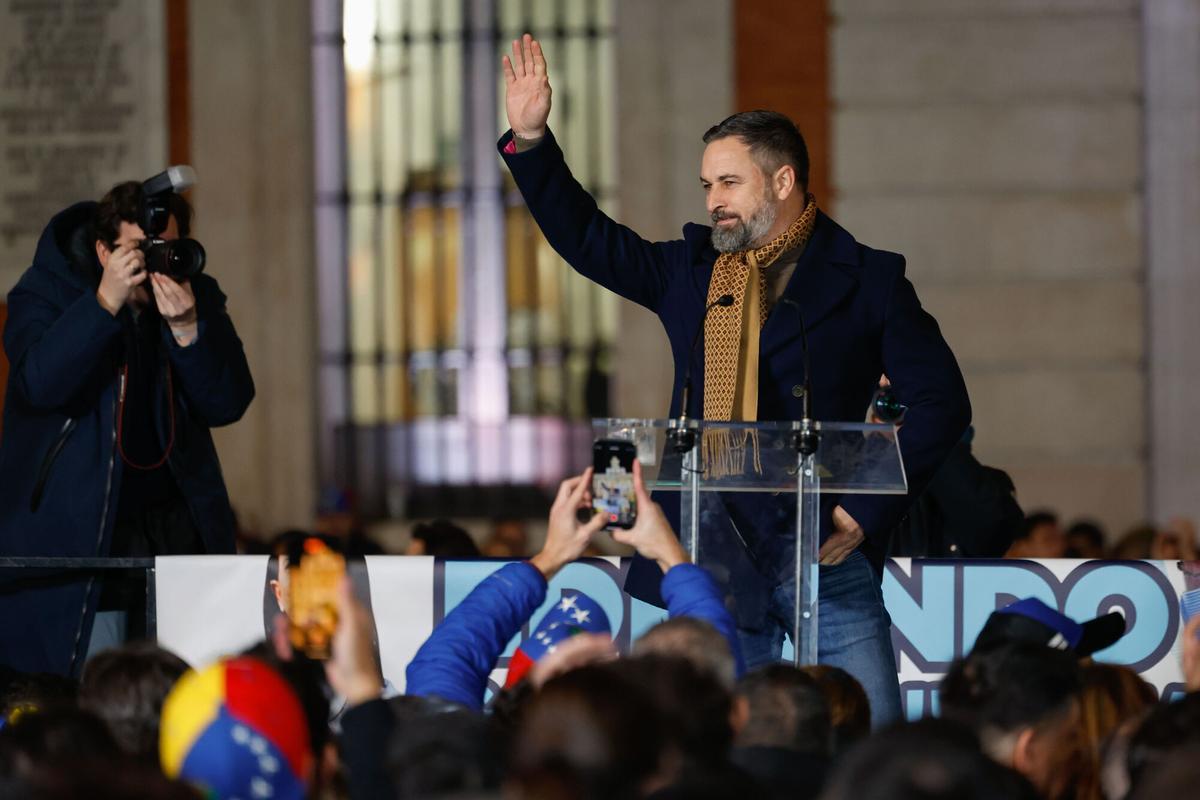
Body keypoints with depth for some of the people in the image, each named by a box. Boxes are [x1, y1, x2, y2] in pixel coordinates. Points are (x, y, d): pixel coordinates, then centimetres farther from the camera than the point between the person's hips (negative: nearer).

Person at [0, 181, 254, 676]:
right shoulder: (44, 292, -3)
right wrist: (106, 302, -27)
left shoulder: (197, 296, 5)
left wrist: (187, 328, -19)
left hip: (178, 521, 3)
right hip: (76, 531, -3)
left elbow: (227, 405, -4)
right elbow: (40, 383, -22)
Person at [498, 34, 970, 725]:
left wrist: (868, 512, -9)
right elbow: (583, 236, 21)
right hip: (716, 559, 4)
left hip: (829, 552, -3)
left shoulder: (867, 280, 2)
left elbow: (942, 402, 0)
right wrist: (530, 138, 10)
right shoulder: (691, 270, 15)